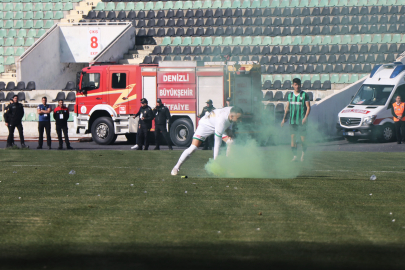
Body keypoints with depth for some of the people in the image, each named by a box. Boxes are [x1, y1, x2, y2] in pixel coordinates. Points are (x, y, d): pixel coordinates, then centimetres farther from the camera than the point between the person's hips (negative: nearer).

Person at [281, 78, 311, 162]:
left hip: (301, 120, -4)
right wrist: (284, 118, 14)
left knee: (303, 138, -2)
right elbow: (287, 107, 18)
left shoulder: (304, 95, -2)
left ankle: (303, 154, 17)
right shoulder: (290, 95, 11)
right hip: (292, 120, 4)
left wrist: (305, 117, -17)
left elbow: (308, 107, -5)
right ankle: (294, 156, 0)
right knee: (293, 137, -3)